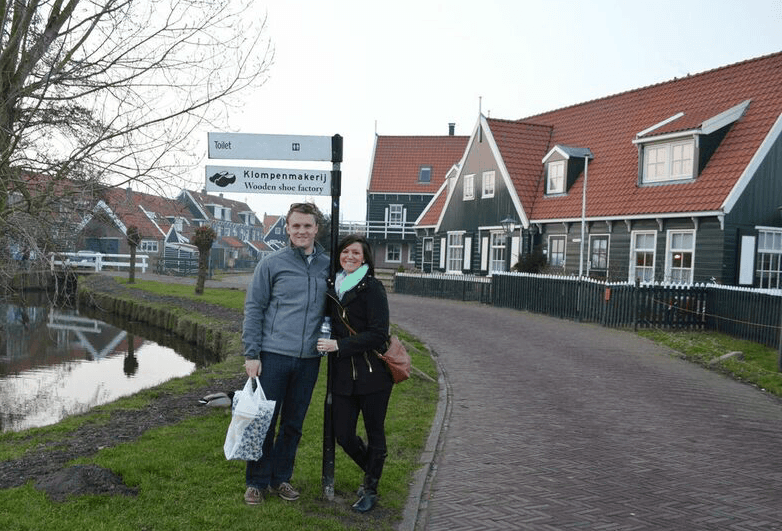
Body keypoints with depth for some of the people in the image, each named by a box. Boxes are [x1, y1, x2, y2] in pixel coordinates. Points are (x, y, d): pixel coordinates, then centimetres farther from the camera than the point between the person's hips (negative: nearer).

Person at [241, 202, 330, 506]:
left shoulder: (328, 266, 6)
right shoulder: (271, 264, -3)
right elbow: (253, 309, -3)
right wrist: (251, 354, -8)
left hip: (309, 359, 3)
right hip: (273, 355, -3)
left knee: (293, 423, 13)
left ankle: (281, 478, 28)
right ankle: (257, 482, 21)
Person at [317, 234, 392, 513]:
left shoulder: (372, 288, -9)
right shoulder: (332, 286, 9)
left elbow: (378, 334, -15)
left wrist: (339, 345, -16)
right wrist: (326, 343, 5)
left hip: (372, 372, -5)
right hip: (343, 374, 5)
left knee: (374, 433, 8)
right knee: (343, 435, 9)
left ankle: (371, 489, 28)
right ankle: (371, 471, 37)